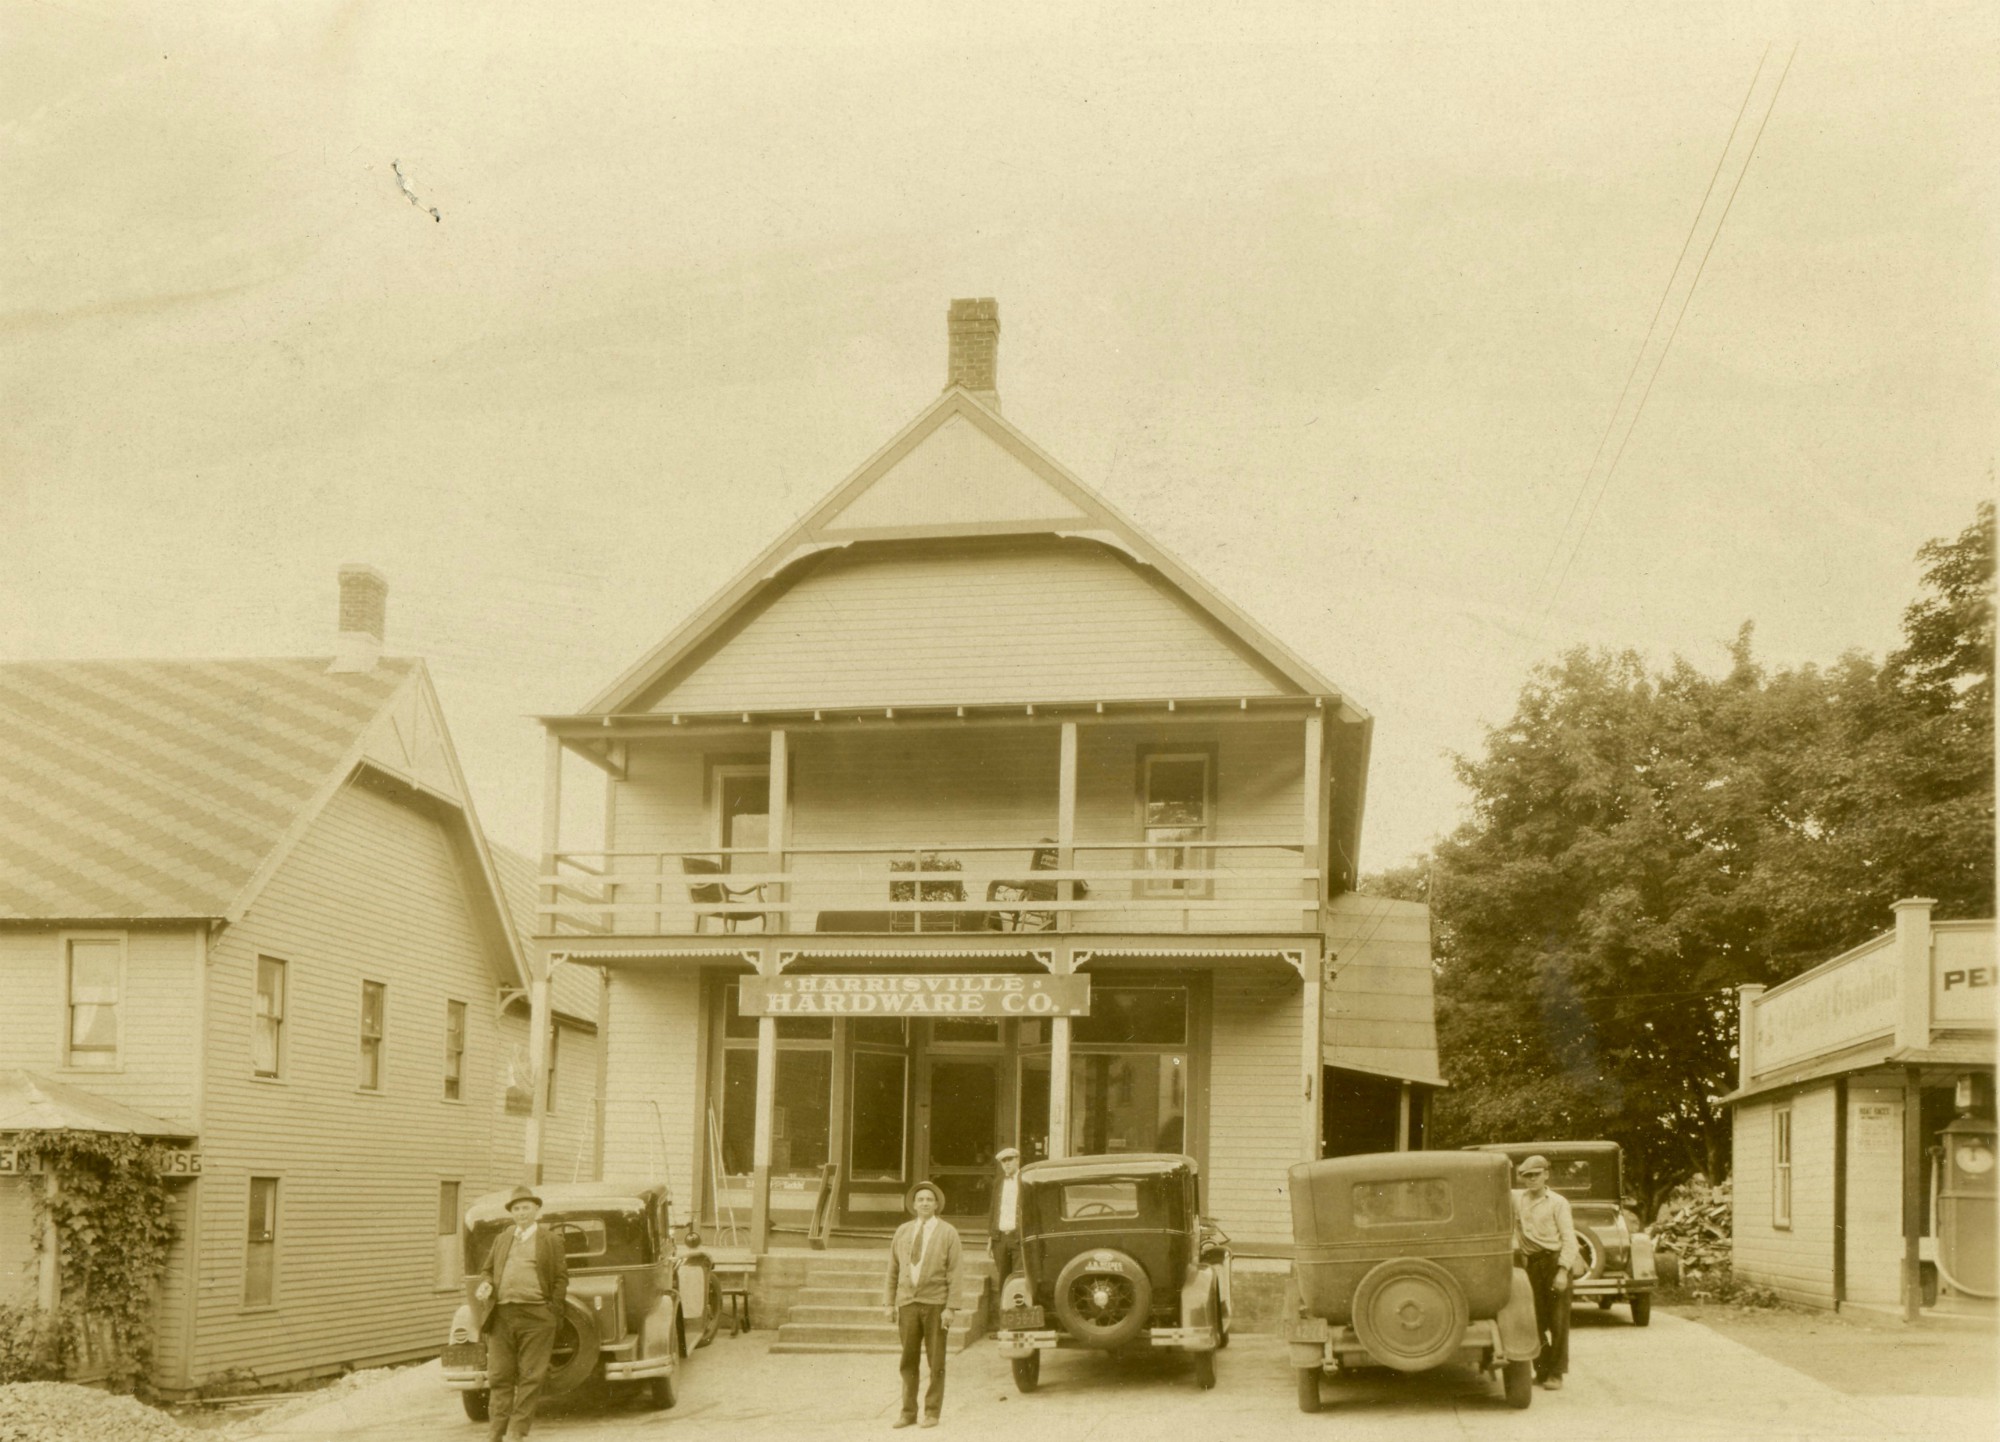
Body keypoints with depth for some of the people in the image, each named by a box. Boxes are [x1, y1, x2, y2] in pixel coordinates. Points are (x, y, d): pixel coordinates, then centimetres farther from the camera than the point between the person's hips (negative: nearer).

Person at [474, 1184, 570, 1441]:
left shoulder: (551, 1240, 7)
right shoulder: (501, 1239, 18)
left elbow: (561, 1277, 5)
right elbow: (488, 1270, 24)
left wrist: (553, 1312, -4)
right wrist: (485, 1284, 0)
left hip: (535, 1316, -3)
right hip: (501, 1315, 3)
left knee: (531, 1377, -4)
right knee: (499, 1376, 1)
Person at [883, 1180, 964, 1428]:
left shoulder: (948, 1233, 1)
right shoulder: (902, 1231, 11)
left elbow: (955, 1272, -3)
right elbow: (893, 1269, 13)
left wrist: (951, 1307, -10)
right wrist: (891, 1303, 7)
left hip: (935, 1304, -3)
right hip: (907, 1303, 3)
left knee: (936, 1362, 2)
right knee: (908, 1361, 5)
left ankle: (932, 1412, 10)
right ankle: (908, 1411, 13)